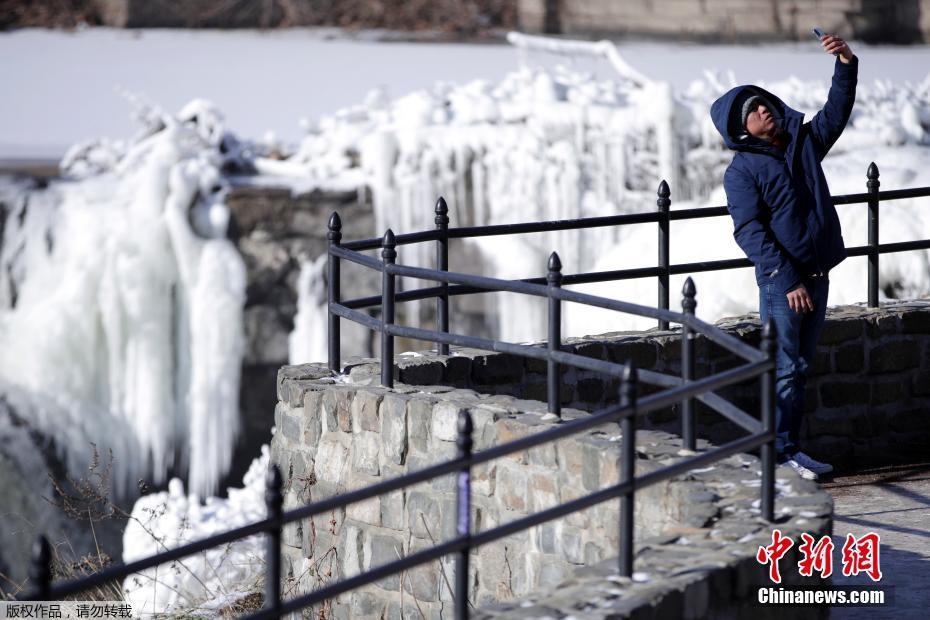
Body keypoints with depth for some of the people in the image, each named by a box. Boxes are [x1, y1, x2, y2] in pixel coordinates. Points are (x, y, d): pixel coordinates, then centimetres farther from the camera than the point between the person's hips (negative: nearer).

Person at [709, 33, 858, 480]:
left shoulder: (804, 141, 12)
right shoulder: (742, 171, -7)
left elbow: (836, 111, 14)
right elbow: (750, 232, -14)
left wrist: (845, 63, -2)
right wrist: (787, 280, -20)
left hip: (817, 276, 6)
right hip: (781, 280, -6)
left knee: (799, 367, 10)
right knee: (785, 369, -8)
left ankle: (789, 448, 16)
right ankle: (778, 453, -5)